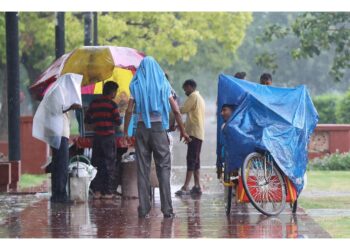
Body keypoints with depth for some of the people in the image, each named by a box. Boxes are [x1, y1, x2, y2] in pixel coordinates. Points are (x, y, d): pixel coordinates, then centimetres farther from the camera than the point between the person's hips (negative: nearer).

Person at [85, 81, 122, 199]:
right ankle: (107, 191, 3)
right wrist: (116, 120, 12)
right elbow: (118, 122, -10)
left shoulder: (94, 103, 4)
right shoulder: (112, 104, -10)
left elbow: (87, 120, 8)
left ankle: (96, 190, 8)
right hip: (109, 137, -4)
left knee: (97, 164, 11)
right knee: (109, 165, 4)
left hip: (97, 137, 4)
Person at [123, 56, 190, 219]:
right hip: (159, 127, 0)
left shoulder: (136, 85, 2)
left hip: (142, 128, 0)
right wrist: (182, 131, 8)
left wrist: (125, 132, 0)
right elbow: (176, 110, 0)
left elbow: (129, 110, -6)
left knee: (142, 169, 4)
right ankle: (167, 209, -6)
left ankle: (144, 209, 1)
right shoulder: (163, 85, 4)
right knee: (163, 167, 1)